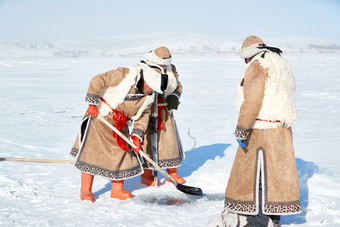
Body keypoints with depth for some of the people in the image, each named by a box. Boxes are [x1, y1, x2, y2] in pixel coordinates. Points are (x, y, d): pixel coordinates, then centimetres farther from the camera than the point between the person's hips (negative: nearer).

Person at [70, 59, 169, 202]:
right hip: (99, 117, -6)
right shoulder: (124, 75, -23)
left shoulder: (149, 97, -1)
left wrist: (137, 136, -6)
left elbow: (143, 116, 5)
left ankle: (117, 190, 19)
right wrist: (93, 103, -23)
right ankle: (85, 190, 3)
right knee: (92, 152, -7)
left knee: (122, 154, 5)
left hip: (121, 126, 6)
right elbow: (98, 81, -23)